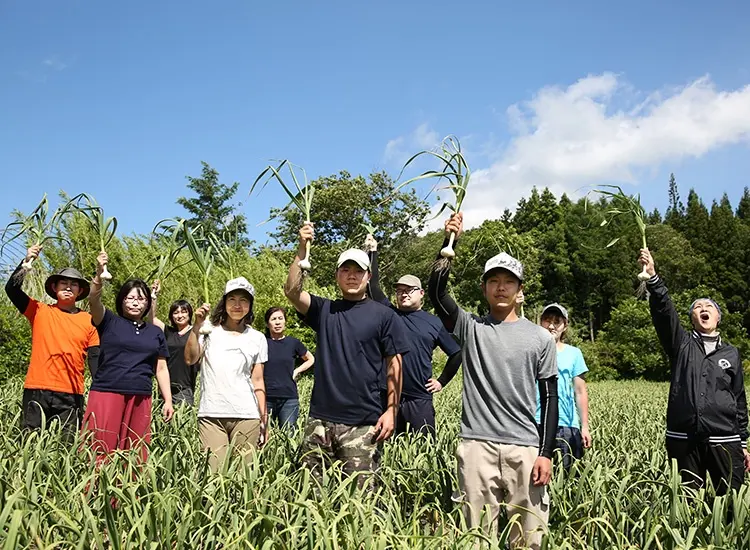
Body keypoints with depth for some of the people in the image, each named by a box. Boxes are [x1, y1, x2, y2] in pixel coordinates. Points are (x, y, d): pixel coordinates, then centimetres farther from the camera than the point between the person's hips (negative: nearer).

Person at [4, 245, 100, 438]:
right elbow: (12, 289, -3)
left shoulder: (88, 320, 8)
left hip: (71, 395, 0)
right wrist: (27, 262, -11)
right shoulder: (39, 311, 8)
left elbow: (95, 359, 7)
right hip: (37, 391, 0)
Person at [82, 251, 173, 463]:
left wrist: (168, 401, 9)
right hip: (106, 394, -3)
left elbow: (161, 369, 16)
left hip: (140, 399, 3)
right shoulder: (109, 323, 7)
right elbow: (94, 300, -11)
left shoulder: (156, 333, 16)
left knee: (135, 454, 0)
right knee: (101, 450, -10)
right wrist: (99, 273, -27)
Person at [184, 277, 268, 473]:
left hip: (246, 415, 1)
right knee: (215, 470, -10)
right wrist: (197, 325, -9)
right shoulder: (209, 331, 11)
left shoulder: (257, 339, 14)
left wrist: (264, 420, 8)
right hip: (211, 415, -1)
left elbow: (258, 382, 13)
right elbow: (190, 359, -5)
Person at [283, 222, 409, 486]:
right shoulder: (324, 310, 12)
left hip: (363, 424, -3)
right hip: (320, 419, 3)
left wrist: (391, 410, -7)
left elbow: (394, 367, 1)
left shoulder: (384, 316, 3)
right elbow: (292, 290, -3)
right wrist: (302, 249, -11)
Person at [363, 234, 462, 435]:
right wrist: (372, 253, -2)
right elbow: (373, 286, 0)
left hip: (420, 399, -1)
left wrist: (442, 381, 8)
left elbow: (457, 353, 13)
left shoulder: (434, 322, 6)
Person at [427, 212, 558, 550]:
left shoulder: (540, 338, 8)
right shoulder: (470, 328, 7)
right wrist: (448, 244, -15)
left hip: (525, 448, 0)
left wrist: (546, 453, 0)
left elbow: (550, 397, 7)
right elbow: (436, 291, -8)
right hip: (477, 445, 0)